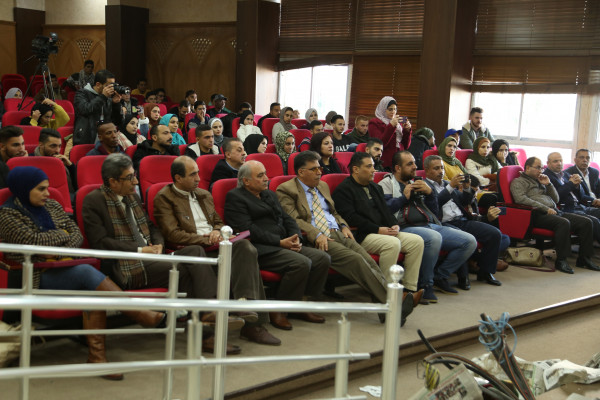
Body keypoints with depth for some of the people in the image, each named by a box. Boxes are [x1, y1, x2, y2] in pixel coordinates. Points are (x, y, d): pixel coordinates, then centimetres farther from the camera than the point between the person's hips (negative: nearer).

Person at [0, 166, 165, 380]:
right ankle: (140, 315, -30)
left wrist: (60, 251, -11)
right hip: (34, 278, -6)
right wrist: (63, 234, -2)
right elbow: (32, 240, -16)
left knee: (94, 289, -29)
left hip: (61, 270, 6)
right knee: (86, 272, -31)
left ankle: (96, 354, -34)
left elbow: (77, 235, 8)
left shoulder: (52, 206, 16)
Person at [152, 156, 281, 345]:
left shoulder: (204, 195, 26)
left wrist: (217, 232, 3)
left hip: (215, 245, 7)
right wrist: (207, 240, -13)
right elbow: (173, 234, -8)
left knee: (245, 246, -29)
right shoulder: (164, 198, 2)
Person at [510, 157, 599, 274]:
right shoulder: (518, 182, 6)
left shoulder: (539, 181, 29)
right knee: (563, 223, -36)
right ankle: (561, 261, -28)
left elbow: (556, 200, 28)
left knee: (586, 222, -8)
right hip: (538, 214, -8)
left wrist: (548, 184, 12)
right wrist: (545, 208, -16)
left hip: (555, 212, 8)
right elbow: (520, 199, -14)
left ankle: (584, 258, -4)